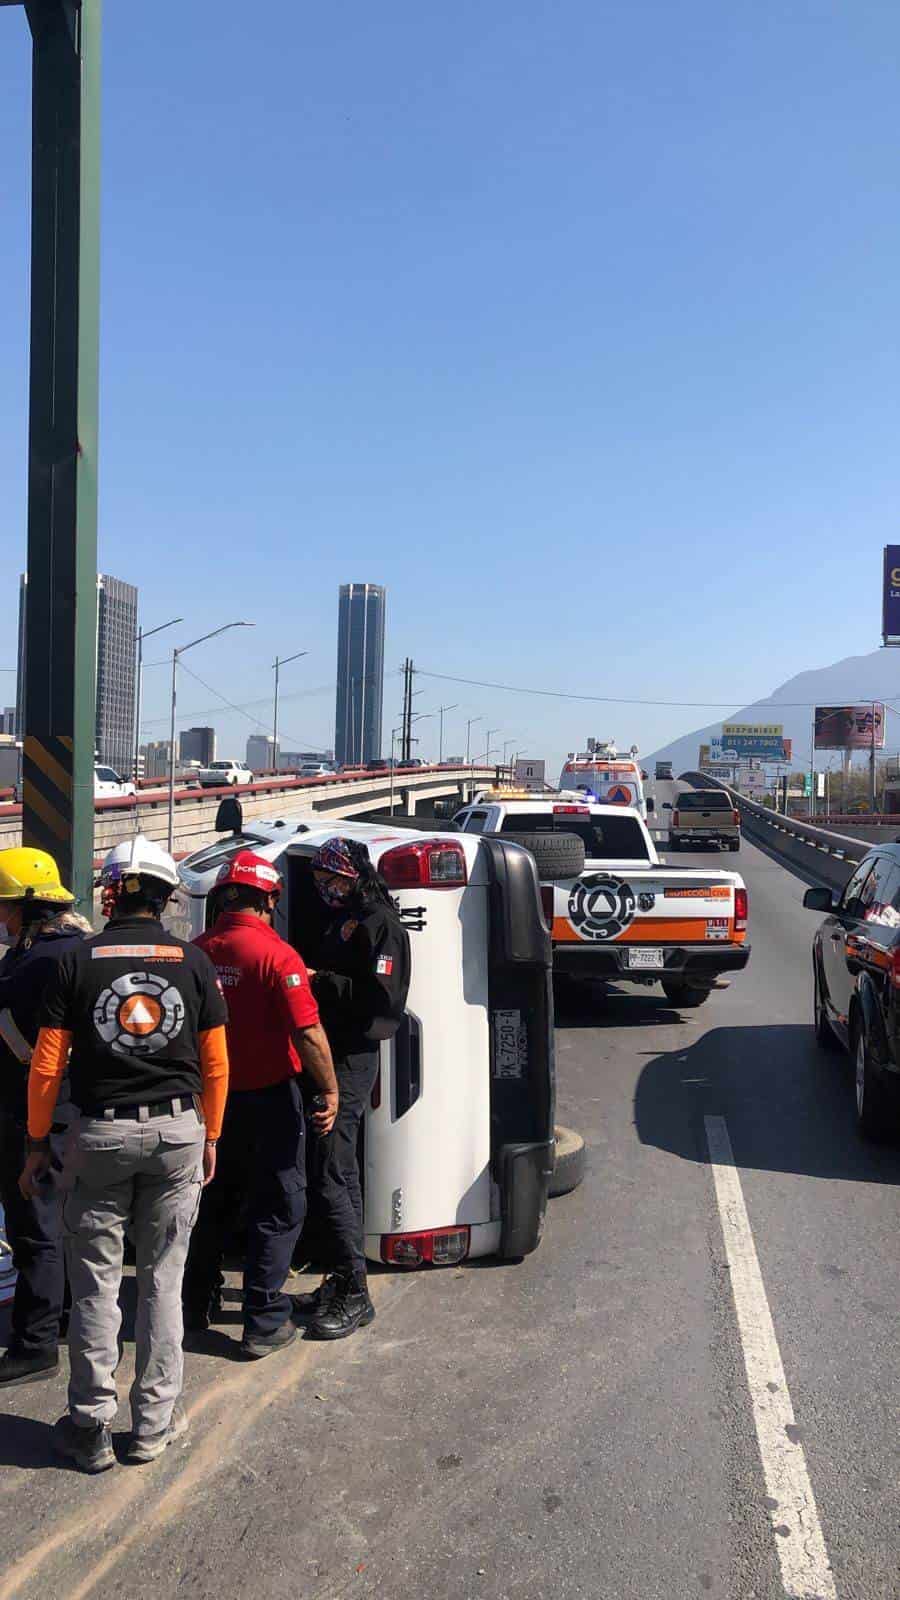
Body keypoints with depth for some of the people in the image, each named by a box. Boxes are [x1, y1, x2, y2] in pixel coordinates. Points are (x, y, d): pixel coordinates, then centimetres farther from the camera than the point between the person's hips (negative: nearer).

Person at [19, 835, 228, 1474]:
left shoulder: (78, 961, -4)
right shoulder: (194, 961, -1)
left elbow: (47, 1065, -4)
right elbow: (215, 1062, 2)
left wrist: (37, 1144, 7)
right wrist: (211, 1136, 14)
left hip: (100, 1133, -1)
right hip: (177, 1131, 1)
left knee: (96, 1282, 9)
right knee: (162, 1278, 11)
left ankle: (91, 1427, 18)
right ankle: (156, 1422, 20)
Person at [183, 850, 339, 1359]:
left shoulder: (196, 952, -3)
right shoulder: (277, 954, -19)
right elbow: (308, 1034, -21)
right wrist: (330, 1090, -10)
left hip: (212, 1096, 6)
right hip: (268, 1097, -5)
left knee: (215, 1199, 23)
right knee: (279, 1209, 8)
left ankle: (200, 1303, 36)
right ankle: (265, 1323, 10)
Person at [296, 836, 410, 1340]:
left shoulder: (379, 924, -12)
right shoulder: (343, 922, 18)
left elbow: (382, 998, -22)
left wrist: (321, 982, -21)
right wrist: (315, 981, 3)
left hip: (351, 1060, -10)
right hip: (336, 1057, 10)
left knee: (328, 1176, -9)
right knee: (342, 1174, 15)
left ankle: (354, 1294, -1)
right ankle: (343, 1282, 26)